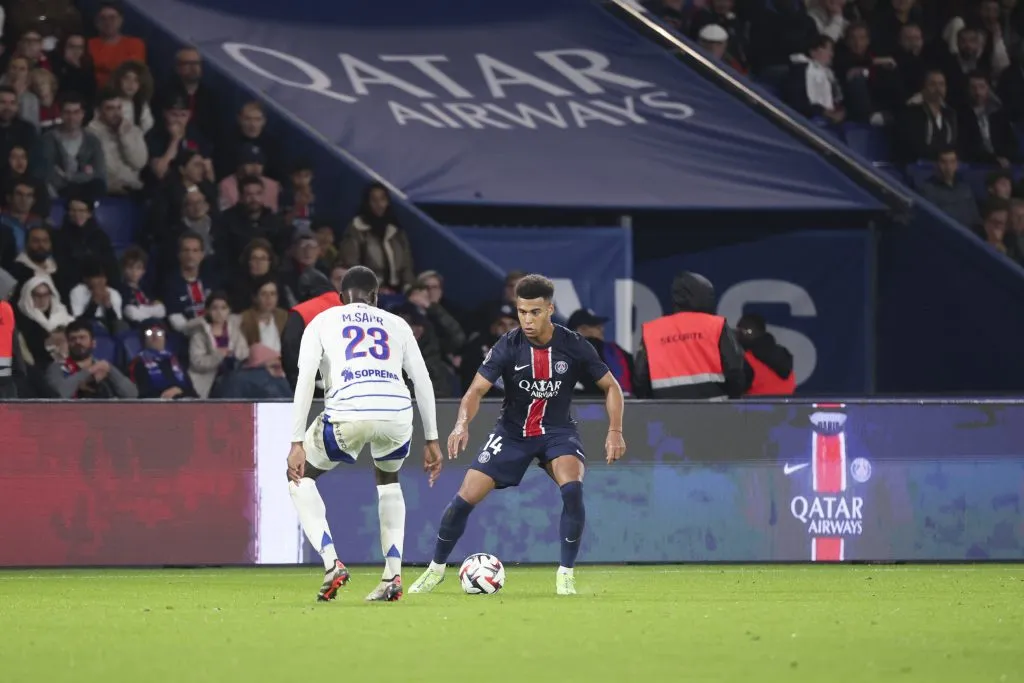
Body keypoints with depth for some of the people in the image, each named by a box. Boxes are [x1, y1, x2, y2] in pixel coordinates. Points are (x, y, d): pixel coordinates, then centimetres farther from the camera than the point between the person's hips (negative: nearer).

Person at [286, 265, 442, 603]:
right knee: (388, 480, 34)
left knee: (300, 475, 24)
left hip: (347, 412, -3)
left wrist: (297, 442, 6)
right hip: (397, 411, 3)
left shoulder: (322, 321, 21)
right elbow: (422, 380, 21)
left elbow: (305, 380, 8)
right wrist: (431, 439, 26)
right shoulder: (396, 324, 27)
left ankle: (332, 565, 6)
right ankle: (392, 576, 19)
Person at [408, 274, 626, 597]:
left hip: (557, 430, -1)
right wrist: (462, 424, -41)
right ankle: (436, 568, 16)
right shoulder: (508, 346, -16)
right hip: (513, 431, 1)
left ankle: (566, 574, -16)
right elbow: (477, 389, -22)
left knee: (572, 487, -30)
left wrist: (615, 431, -14)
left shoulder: (573, 346, -14)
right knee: (467, 496, -7)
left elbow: (611, 387, -2)